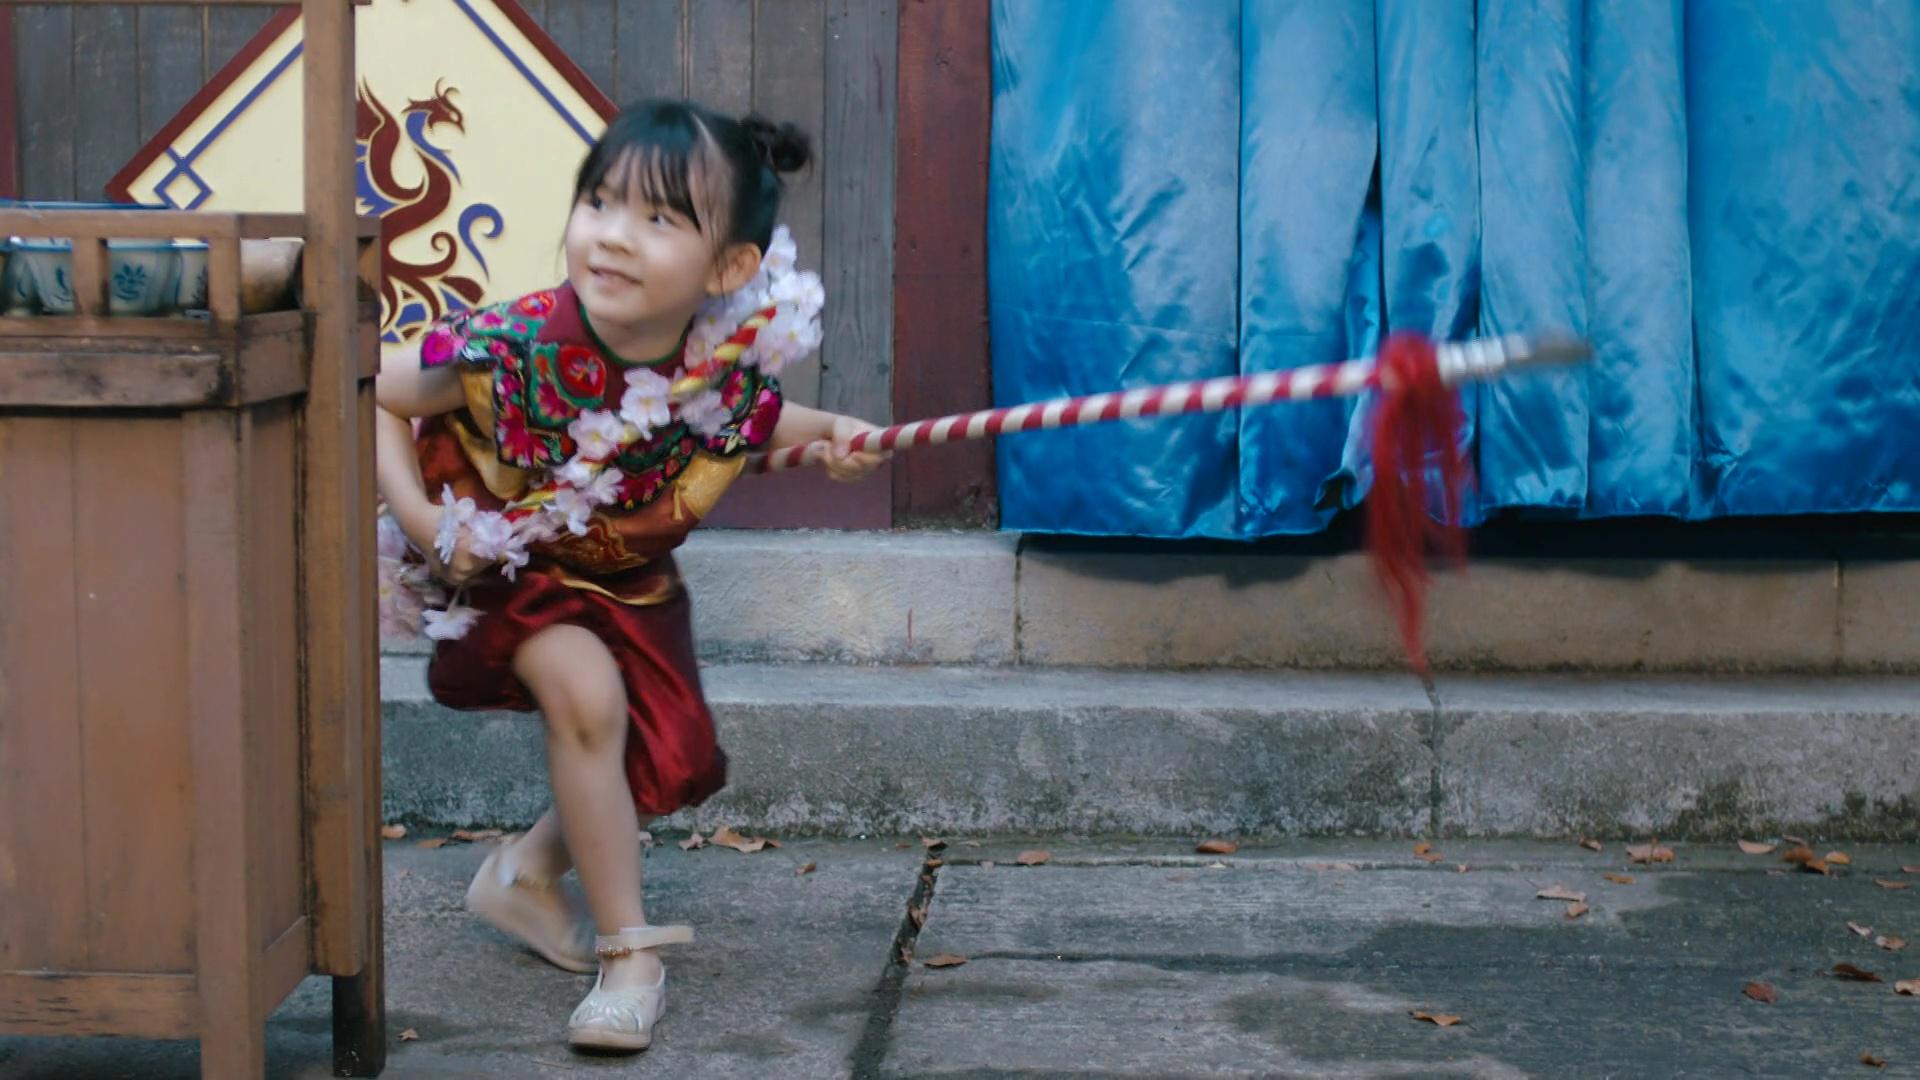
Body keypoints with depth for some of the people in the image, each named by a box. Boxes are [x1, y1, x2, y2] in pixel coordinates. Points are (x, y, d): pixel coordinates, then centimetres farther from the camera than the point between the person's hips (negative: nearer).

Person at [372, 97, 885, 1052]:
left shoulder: (730, 374, -25)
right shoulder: (512, 349, -35)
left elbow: (760, 425, 3)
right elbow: (371, 396, -19)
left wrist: (834, 433, -15)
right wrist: (419, 519, -25)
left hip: (628, 577, 5)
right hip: (505, 563, -5)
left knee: (671, 765, 4)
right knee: (586, 691, -29)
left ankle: (529, 869, 35)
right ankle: (626, 949, -14)